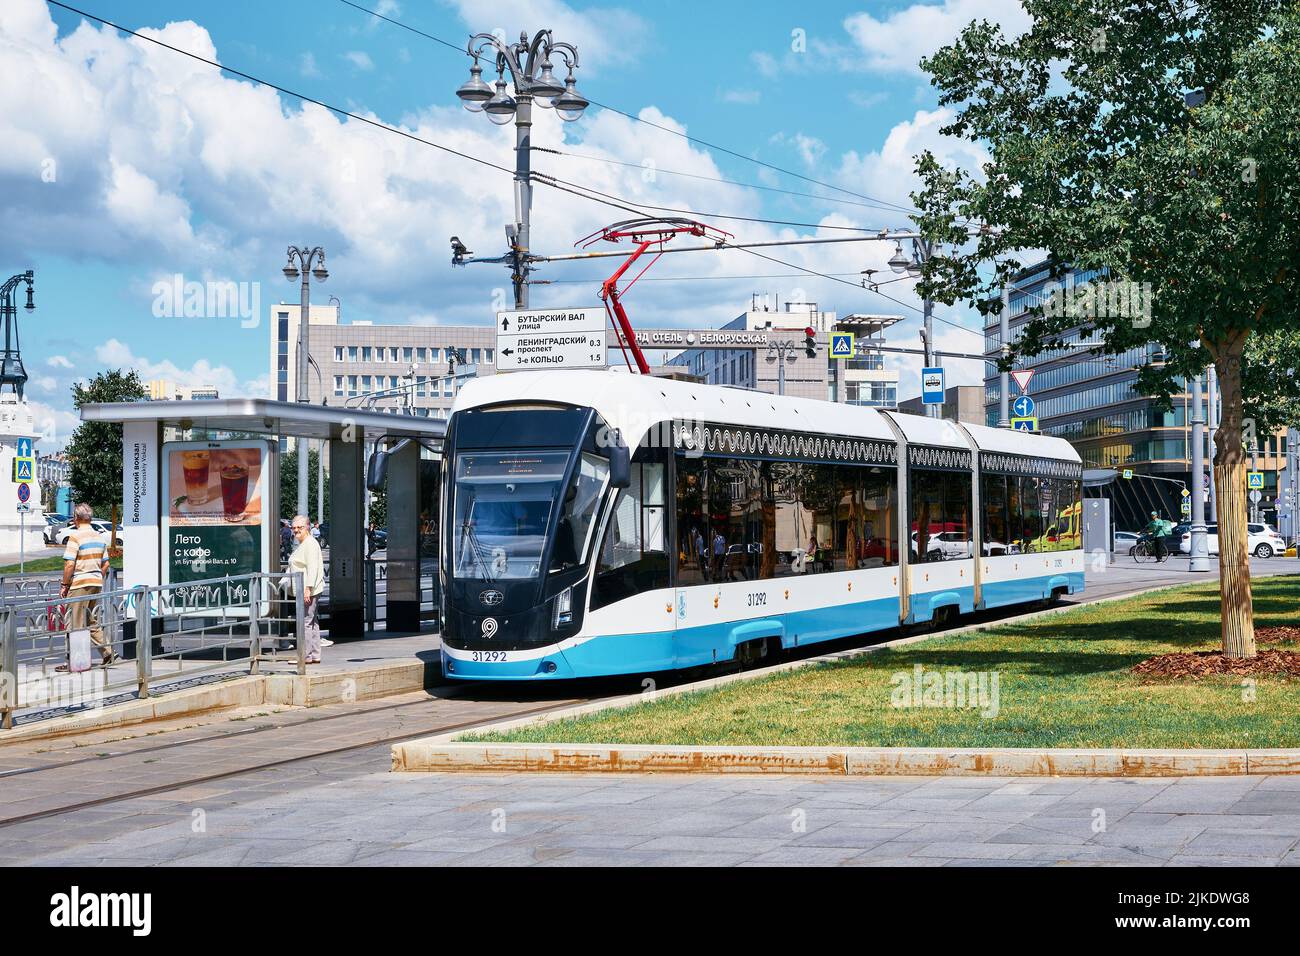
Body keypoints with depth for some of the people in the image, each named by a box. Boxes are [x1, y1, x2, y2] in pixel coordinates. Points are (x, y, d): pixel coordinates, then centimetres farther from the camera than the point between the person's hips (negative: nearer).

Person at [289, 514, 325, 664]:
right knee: (312, 622, 12)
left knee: (305, 622, -10)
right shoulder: (301, 545, 21)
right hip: (304, 591, 11)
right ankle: (315, 655, 15)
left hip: (309, 591, -11)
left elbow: (312, 568, -20)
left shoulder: (310, 544, -12)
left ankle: (306, 656, -10)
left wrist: (308, 588, -25)